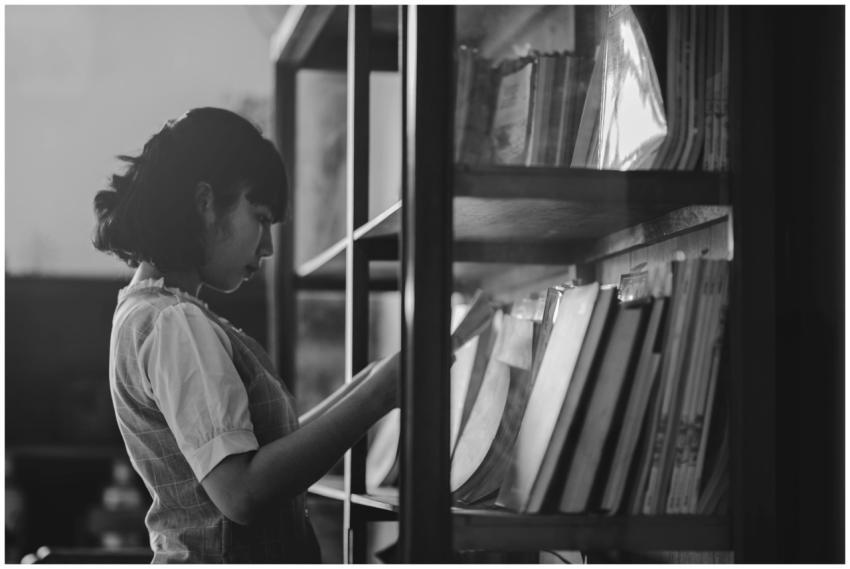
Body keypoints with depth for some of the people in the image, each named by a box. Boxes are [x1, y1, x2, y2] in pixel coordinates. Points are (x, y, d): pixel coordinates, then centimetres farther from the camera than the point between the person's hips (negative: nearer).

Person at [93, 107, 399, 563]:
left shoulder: (143, 311, 14)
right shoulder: (175, 324, -17)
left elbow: (270, 445, 15)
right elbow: (242, 492, -26)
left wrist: (364, 386, 8)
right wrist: (377, 393, -22)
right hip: (225, 558, -10)